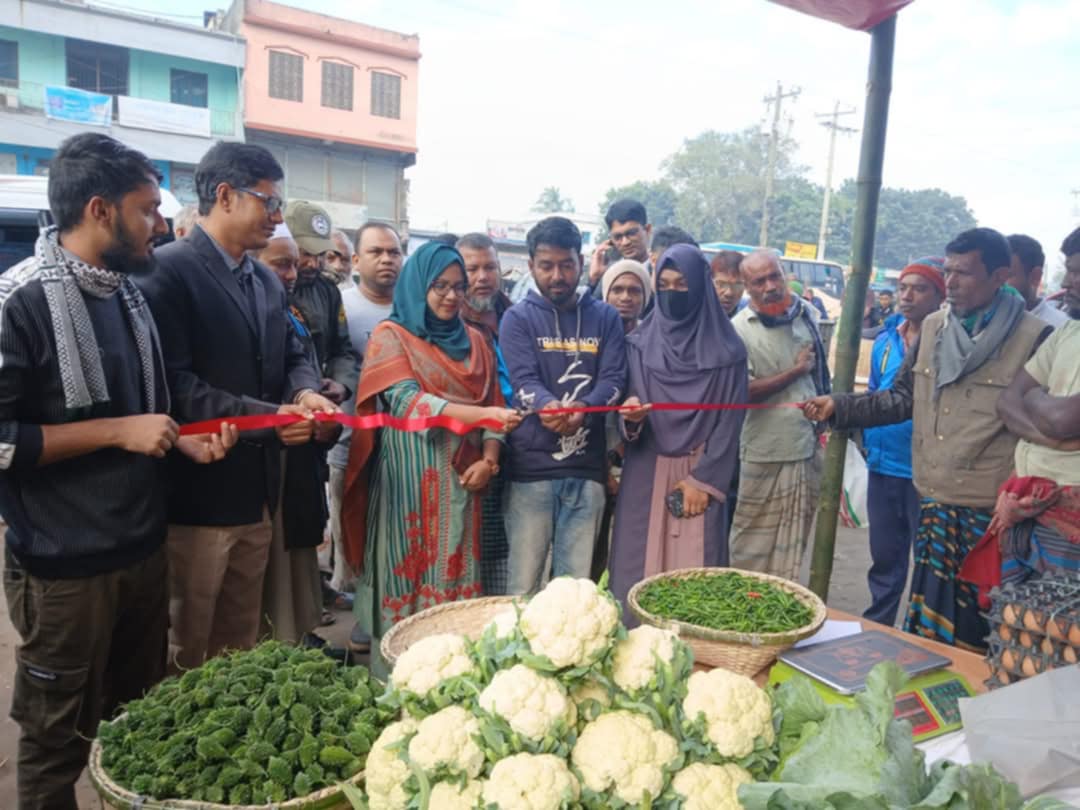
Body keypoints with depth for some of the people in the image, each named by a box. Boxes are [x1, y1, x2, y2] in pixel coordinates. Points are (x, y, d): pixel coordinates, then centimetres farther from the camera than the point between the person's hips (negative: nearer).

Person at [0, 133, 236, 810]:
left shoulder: (129, 293, 9)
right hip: (65, 566, -7)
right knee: (58, 742, 12)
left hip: (146, 547, 7)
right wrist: (118, 431, -20)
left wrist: (185, 442, 0)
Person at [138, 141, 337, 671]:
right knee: (184, 651, 10)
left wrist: (305, 391, -5)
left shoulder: (268, 281, 13)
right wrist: (265, 416, -22)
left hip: (256, 491, 8)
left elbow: (291, 354, 18)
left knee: (240, 644, 21)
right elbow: (171, 381, -21)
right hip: (197, 494, -8)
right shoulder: (170, 269, -14)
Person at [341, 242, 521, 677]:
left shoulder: (473, 340, 14)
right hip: (409, 478, -4)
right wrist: (481, 414, -27)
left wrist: (488, 459, -6)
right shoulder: (391, 335, -1)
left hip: (461, 477, 4)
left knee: (455, 572, 8)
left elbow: (492, 404, 12)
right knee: (407, 572, 1)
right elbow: (407, 401, -16)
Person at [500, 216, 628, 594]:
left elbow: (614, 379, -1)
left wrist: (580, 409, -22)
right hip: (532, 467, -2)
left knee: (576, 585, 12)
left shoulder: (604, 317, 9)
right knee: (523, 584, 4)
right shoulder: (518, 318, 2)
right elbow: (523, 381, -11)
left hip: (587, 467, 2)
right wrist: (549, 406, -34)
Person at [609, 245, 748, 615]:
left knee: (694, 573, -1)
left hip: (700, 473, -1)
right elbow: (628, 405, 4)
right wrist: (631, 415, -20)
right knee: (640, 570, 3)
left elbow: (730, 421, -2)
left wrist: (703, 480, -7)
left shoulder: (726, 350, 0)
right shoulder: (639, 344, 5)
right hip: (646, 473, 2)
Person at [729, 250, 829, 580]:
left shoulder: (807, 314, 6)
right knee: (753, 547, 6)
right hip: (765, 454, -5)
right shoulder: (738, 330, -11)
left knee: (793, 545, 15)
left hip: (808, 448, 5)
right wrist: (796, 371, -13)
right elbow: (743, 392, -20)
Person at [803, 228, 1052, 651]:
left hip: (992, 513, -5)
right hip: (934, 503, 5)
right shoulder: (933, 327, 8)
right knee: (927, 620, 14)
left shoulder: (1033, 338, -8)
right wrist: (839, 407, 3)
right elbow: (903, 398, 13)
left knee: (979, 628, 4)